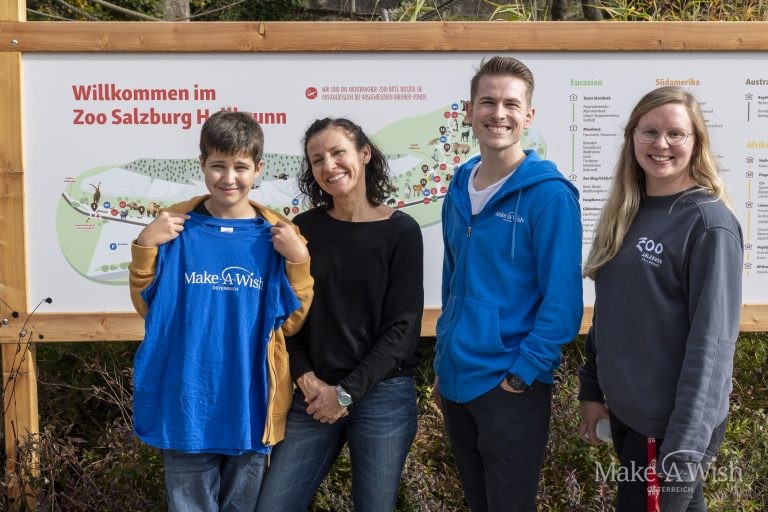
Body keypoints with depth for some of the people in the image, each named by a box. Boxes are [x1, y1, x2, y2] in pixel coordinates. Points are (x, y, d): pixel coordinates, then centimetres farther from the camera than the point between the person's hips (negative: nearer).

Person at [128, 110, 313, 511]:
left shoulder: (276, 235, 0)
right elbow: (147, 308, 4)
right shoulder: (175, 226, -1)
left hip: (250, 402, 1)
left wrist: (298, 259, -12)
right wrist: (144, 246, -9)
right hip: (187, 403, 0)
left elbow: (290, 323, 0)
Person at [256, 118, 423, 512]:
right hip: (313, 394, 2)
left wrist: (347, 391, -11)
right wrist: (306, 379, -9)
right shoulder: (303, 228, 4)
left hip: (382, 395, -2)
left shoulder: (401, 231, -3)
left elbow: (403, 328, -7)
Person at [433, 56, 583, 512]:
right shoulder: (459, 190, 6)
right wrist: (444, 363, 14)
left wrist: (521, 375, -17)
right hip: (455, 383, 6)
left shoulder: (549, 194, -14)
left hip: (511, 388, -6)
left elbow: (562, 302, -16)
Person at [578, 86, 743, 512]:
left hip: (673, 423, -6)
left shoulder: (709, 223, -16)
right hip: (623, 411, 6)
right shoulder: (624, 213, 4)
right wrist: (592, 389, 10)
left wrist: (684, 449, -22)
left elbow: (711, 343, -20)